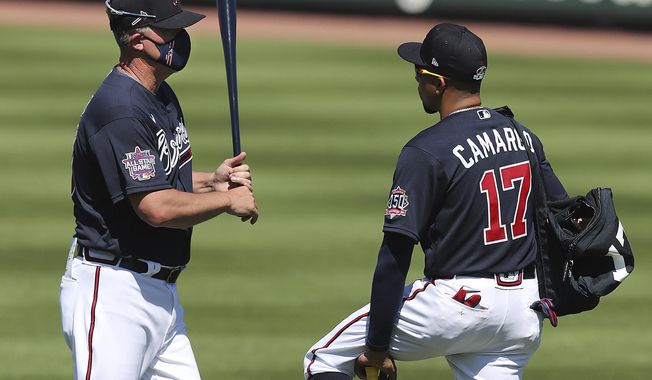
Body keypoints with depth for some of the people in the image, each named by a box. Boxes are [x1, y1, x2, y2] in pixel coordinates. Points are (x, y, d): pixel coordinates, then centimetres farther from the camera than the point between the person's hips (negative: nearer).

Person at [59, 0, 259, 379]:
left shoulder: (161, 96, 13)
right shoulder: (121, 110, -20)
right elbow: (157, 208, -26)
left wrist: (211, 180, 8)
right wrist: (227, 199, -12)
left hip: (161, 290, 10)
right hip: (112, 292, -10)